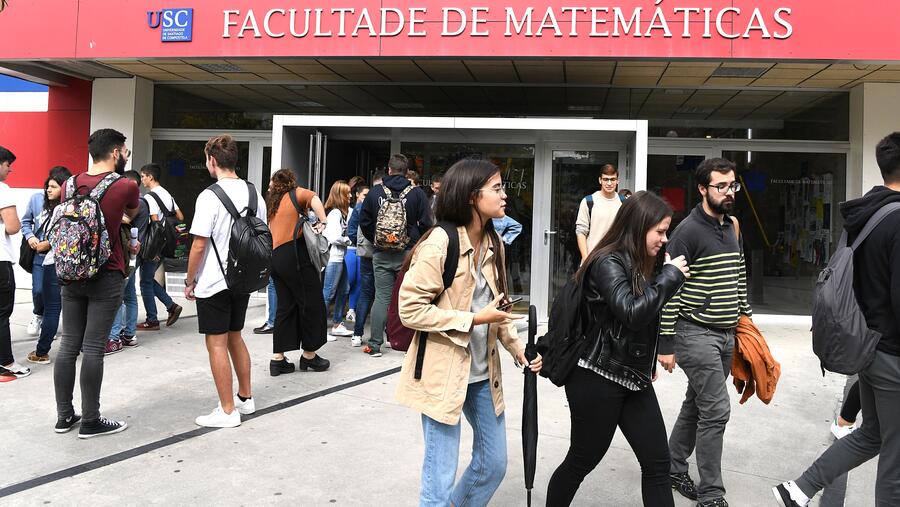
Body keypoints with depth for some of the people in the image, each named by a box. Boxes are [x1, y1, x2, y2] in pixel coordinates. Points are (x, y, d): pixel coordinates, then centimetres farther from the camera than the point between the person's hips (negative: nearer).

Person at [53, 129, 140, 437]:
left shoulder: (70, 184, 6)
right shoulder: (125, 186, -10)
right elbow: (132, 215, 12)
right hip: (106, 276, -5)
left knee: (68, 345, 11)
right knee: (93, 348, -2)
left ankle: (64, 416, 20)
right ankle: (91, 421, 7)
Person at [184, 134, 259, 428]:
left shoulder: (210, 196, -16)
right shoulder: (254, 193, 5)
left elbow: (199, 245, -16)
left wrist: (189, 281, -4)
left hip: (213, 282, -7)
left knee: (217, 345, 2)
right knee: (235, 337, 21)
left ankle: (227, 412, 9)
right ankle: (245, 398, 31)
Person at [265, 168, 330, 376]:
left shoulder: (272, 203, 23)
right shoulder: (296, 194, 4)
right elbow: (314, 198, -17)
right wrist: (322, 222, -16)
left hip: (275, 257, 7)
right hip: (294, 254, -7)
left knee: (285, 307, 10)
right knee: (312, 304, 3)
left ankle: (277, 359, 8)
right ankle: (309, 355, 9)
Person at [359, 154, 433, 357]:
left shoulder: (375, 192, 2)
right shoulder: (417, 193, -4)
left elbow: (364, 222, 6)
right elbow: (426, 224, -5)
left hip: (382, 255, 2)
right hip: (409, 254, -2)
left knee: (381, 298, 6)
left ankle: (375, 344, 8)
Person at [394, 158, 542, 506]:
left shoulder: (494, 243, 6)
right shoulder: (439, 243, -18)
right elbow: (410, 310, -18)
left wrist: (518, 348, 3)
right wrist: (472, 319, -20)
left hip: (483, 373, 7)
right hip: (443, 373, -7)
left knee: (494, 464, 18)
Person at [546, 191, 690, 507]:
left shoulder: (639, 263, 12)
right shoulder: (608, 262, -16)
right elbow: (631, 313, -29)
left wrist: (648, 363, 22)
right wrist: (671, 276, -20)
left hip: (634, 379, 9)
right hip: (597, 380, -8)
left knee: (657, 463, 6)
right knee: (581, 462, 7)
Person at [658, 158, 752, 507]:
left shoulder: (732, 228, 11)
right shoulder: (688, 231, -13)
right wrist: (666, 344, -15)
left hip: (726, 334, 8)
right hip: (696, 333, -8)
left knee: (696, 406, 15)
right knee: (716, 410, -7)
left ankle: (672, 469, 30)